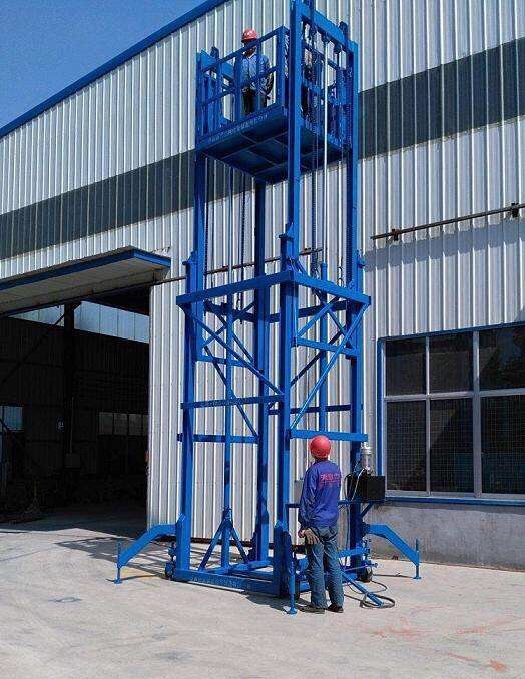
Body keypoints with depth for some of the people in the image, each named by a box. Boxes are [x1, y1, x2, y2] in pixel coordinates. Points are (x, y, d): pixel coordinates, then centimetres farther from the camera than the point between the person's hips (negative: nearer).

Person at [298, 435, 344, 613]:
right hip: (333, 524, 6)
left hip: (316, 524, -6)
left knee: (315, 564, 0)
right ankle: (337, 602, 13)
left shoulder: (314, 470, -12)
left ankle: (318, 603, 4)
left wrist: (304, 525, -10)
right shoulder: (336, 469, 7)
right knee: (333, 563, 10)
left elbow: (307, 500, -13)